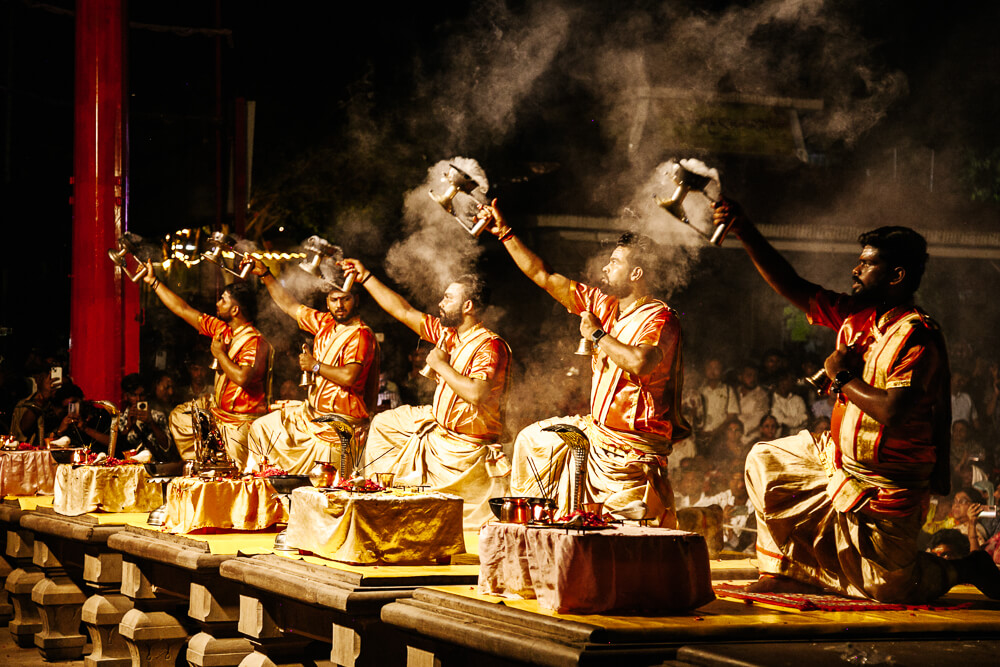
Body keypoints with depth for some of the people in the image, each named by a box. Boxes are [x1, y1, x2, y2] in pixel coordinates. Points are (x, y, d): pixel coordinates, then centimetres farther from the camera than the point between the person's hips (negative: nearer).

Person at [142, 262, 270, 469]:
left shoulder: (254, 342, -24)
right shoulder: (222, 329, 1)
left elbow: (243, 378, -38)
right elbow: (184, 310, 9)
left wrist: (220, 354, -23)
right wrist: (153, 281, 12)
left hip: (241, 420, -9)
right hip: (218, 407, 9)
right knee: (180, 416, 20)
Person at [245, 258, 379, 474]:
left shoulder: (360, 335, -17)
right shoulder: (325, 323, 7)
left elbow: (348, 376, -30)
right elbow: (291, 306, 20)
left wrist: (315, 366, -15)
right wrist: (265, 275, 17)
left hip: (340, 421, -9)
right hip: (312, 411, 9)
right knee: (260, 428, 15)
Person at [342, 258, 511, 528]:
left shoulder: (490, 346, -24)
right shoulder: (448, 334, 2)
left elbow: (477, 394, -37)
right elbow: (404, 311, 10)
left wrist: (442, 365, -24)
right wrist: (366, 278, 11)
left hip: (464, 446, -10)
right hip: (439, 425, 10)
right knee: (384, 424, 21)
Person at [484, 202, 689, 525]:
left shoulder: (659, 319, -18)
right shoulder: (605, 305, 6)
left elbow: (640, 363, -38)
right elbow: (544, 277, 11)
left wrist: (597, 334, -22)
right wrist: (505, 233, 11)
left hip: (633, 450, -9)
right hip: (597, 431, 9)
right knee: (532, 440, 23)